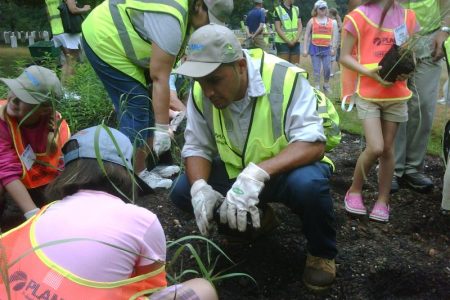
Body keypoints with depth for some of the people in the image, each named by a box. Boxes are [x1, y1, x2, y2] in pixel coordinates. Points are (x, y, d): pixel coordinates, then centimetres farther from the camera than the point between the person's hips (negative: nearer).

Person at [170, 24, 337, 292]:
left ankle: (322, 252, -4)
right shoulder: (201, 93, -12)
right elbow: (196, 147, -6)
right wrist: (200, 187, -27)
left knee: (308, 183, -38)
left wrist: (257, 173, -47)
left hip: (287, 169, -4)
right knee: (183, 192, -13)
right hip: (235, 173, 5)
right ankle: (256, 217, 14)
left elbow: (313, 144, -33)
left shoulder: (285, 79, -28)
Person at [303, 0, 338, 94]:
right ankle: (316, 87, 9)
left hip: (326, 48, 1)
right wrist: (305, 49, -1)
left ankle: (326, 85, 23)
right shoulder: (312, 21, 4)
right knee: (316, 70, 0)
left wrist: (333, 48, -1)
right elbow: (306, 36, 4)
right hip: (315, 48, -1)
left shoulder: (331, 22, 9)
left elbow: (334, 36, 9)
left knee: (327, 68, 1)